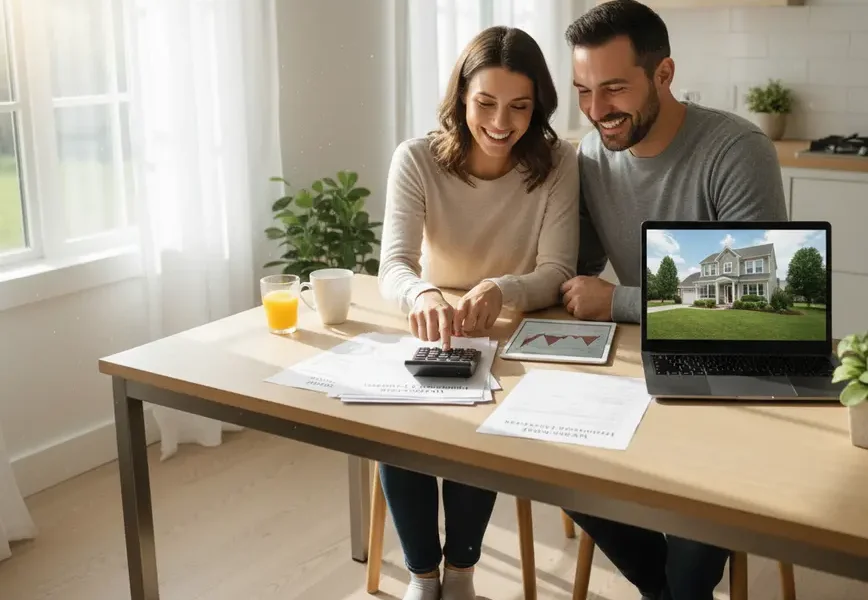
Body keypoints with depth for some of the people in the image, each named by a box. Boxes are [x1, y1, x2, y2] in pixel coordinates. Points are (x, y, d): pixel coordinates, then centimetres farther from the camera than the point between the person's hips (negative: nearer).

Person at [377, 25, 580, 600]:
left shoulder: (557, 163, -12)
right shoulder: (417, 158, -12)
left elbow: (556, 274, -18)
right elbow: (394, 265, -23)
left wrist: (499, 291, -42)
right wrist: (423, 297, -49)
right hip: (432, 335, 1)